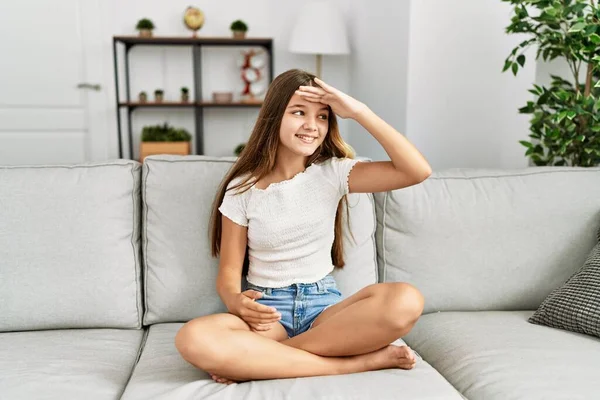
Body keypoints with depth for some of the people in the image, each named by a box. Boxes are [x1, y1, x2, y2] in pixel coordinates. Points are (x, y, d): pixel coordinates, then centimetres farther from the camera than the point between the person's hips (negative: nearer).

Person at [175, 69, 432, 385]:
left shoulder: (333, 172, 1)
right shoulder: (242, 188, 1)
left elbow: (418, 171, -10)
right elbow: (229, 270, 2)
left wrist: (359, 111, -14)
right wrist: (235, 301, -22)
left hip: (325, 304, 1)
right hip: (267, 309, 0)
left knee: (406, 301, -30)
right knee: (193, 339, -33)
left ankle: (258, 358, -22)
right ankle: (358, 362, -25)